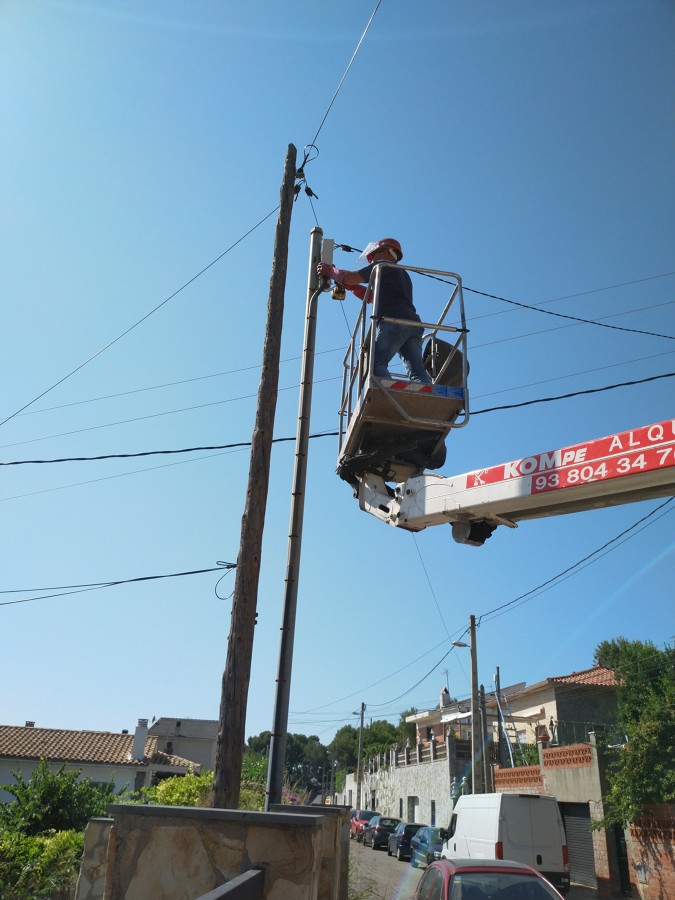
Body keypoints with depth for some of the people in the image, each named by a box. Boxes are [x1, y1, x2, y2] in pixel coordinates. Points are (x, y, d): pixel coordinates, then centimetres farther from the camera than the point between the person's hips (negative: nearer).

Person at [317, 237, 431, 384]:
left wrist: (330, 271, 21)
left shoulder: (383, 265, 13)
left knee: (375, 363, -15)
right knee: (417, 372, -8)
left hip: (393, 321, -8)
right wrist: (350, 286, 40)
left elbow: (350, 278, 3)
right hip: (414, 324, 8)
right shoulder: (403, 274, 39)